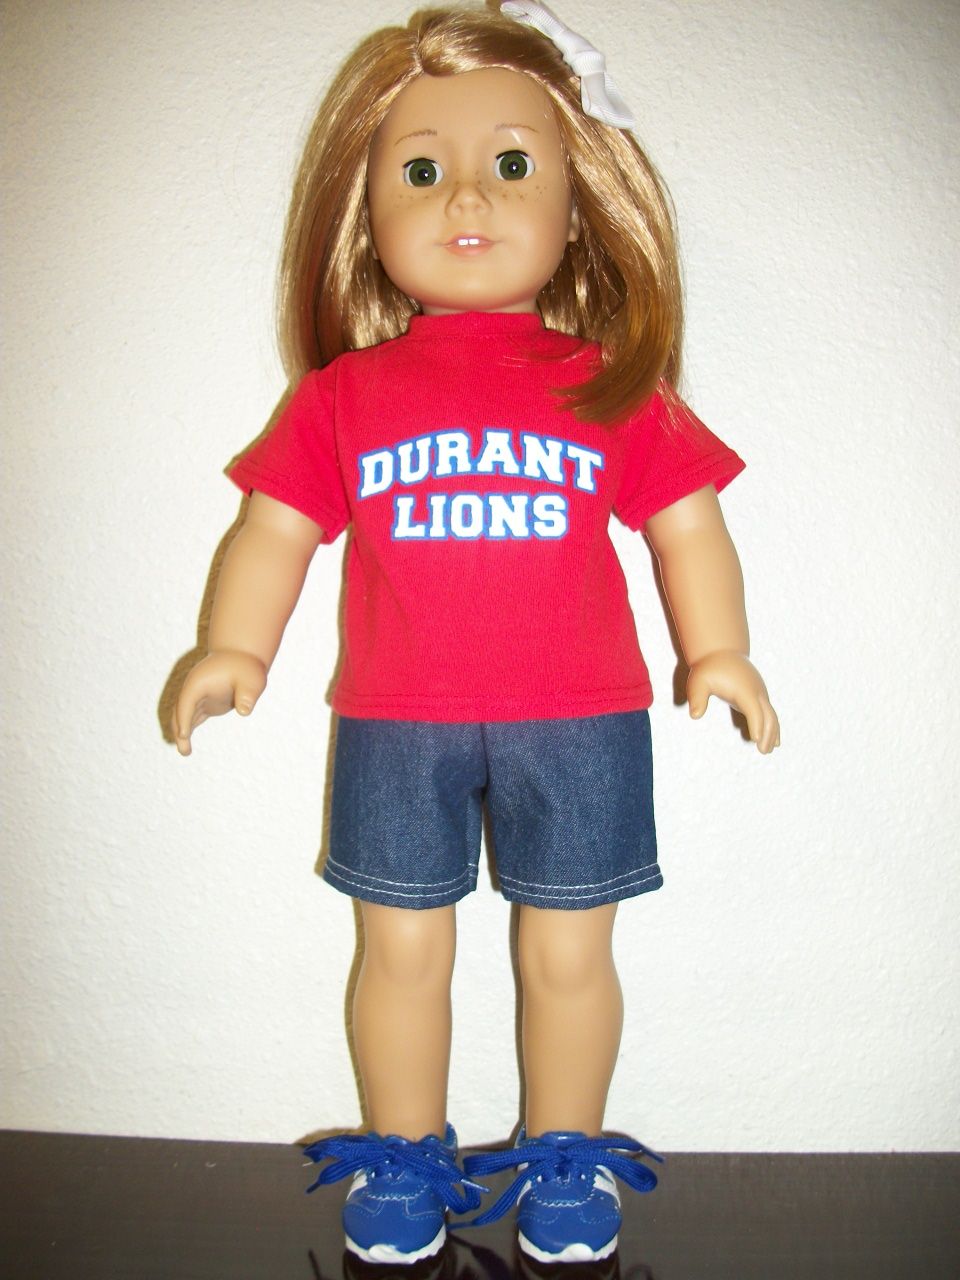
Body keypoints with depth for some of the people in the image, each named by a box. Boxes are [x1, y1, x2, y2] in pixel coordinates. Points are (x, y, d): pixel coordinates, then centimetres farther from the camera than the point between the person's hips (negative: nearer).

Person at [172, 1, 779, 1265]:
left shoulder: (615, 387, 5)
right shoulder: (342, 396, 6)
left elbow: (688, 524, 7)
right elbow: (275, 528, 7)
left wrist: (719, 652, -3)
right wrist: (235, 650, -5)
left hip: (577, 720, 0)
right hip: (394, 724, 1)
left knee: (569, 951, 11)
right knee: (401, 947, 12)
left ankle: (565, 1156, 35)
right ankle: (404, 1157, 35)